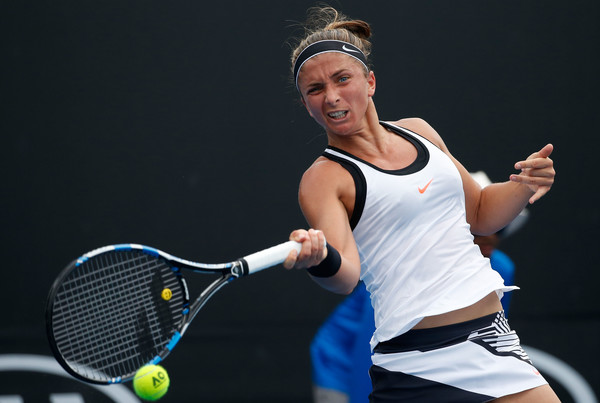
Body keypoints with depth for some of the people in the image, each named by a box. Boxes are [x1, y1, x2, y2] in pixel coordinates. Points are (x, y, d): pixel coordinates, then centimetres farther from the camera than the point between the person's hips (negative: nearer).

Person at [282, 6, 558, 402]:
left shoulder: (418, 132, 12)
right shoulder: (324, 179, -6)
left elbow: (479, 214, 24)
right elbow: (346, 274, -23)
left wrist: (524, 186, 5)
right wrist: (321, 259, -45)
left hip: (494, 339, 6)